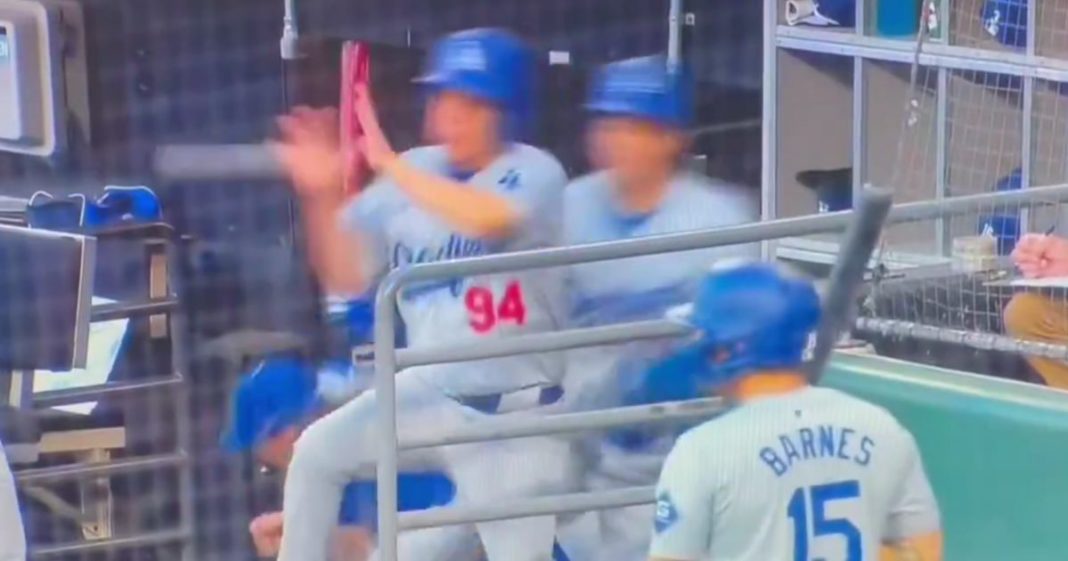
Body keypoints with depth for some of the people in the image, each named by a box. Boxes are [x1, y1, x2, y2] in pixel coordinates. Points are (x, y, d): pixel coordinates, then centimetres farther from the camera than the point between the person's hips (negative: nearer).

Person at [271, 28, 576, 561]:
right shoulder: (411, 175, 5)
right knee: (315, 455, -4)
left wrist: (390, 165, -30)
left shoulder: (534, 173, -10)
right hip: (428, 396, 5)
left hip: (516, 411, -5)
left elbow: (490, 219, -33)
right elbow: (345, 277, 6)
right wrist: (322, 196, -10)